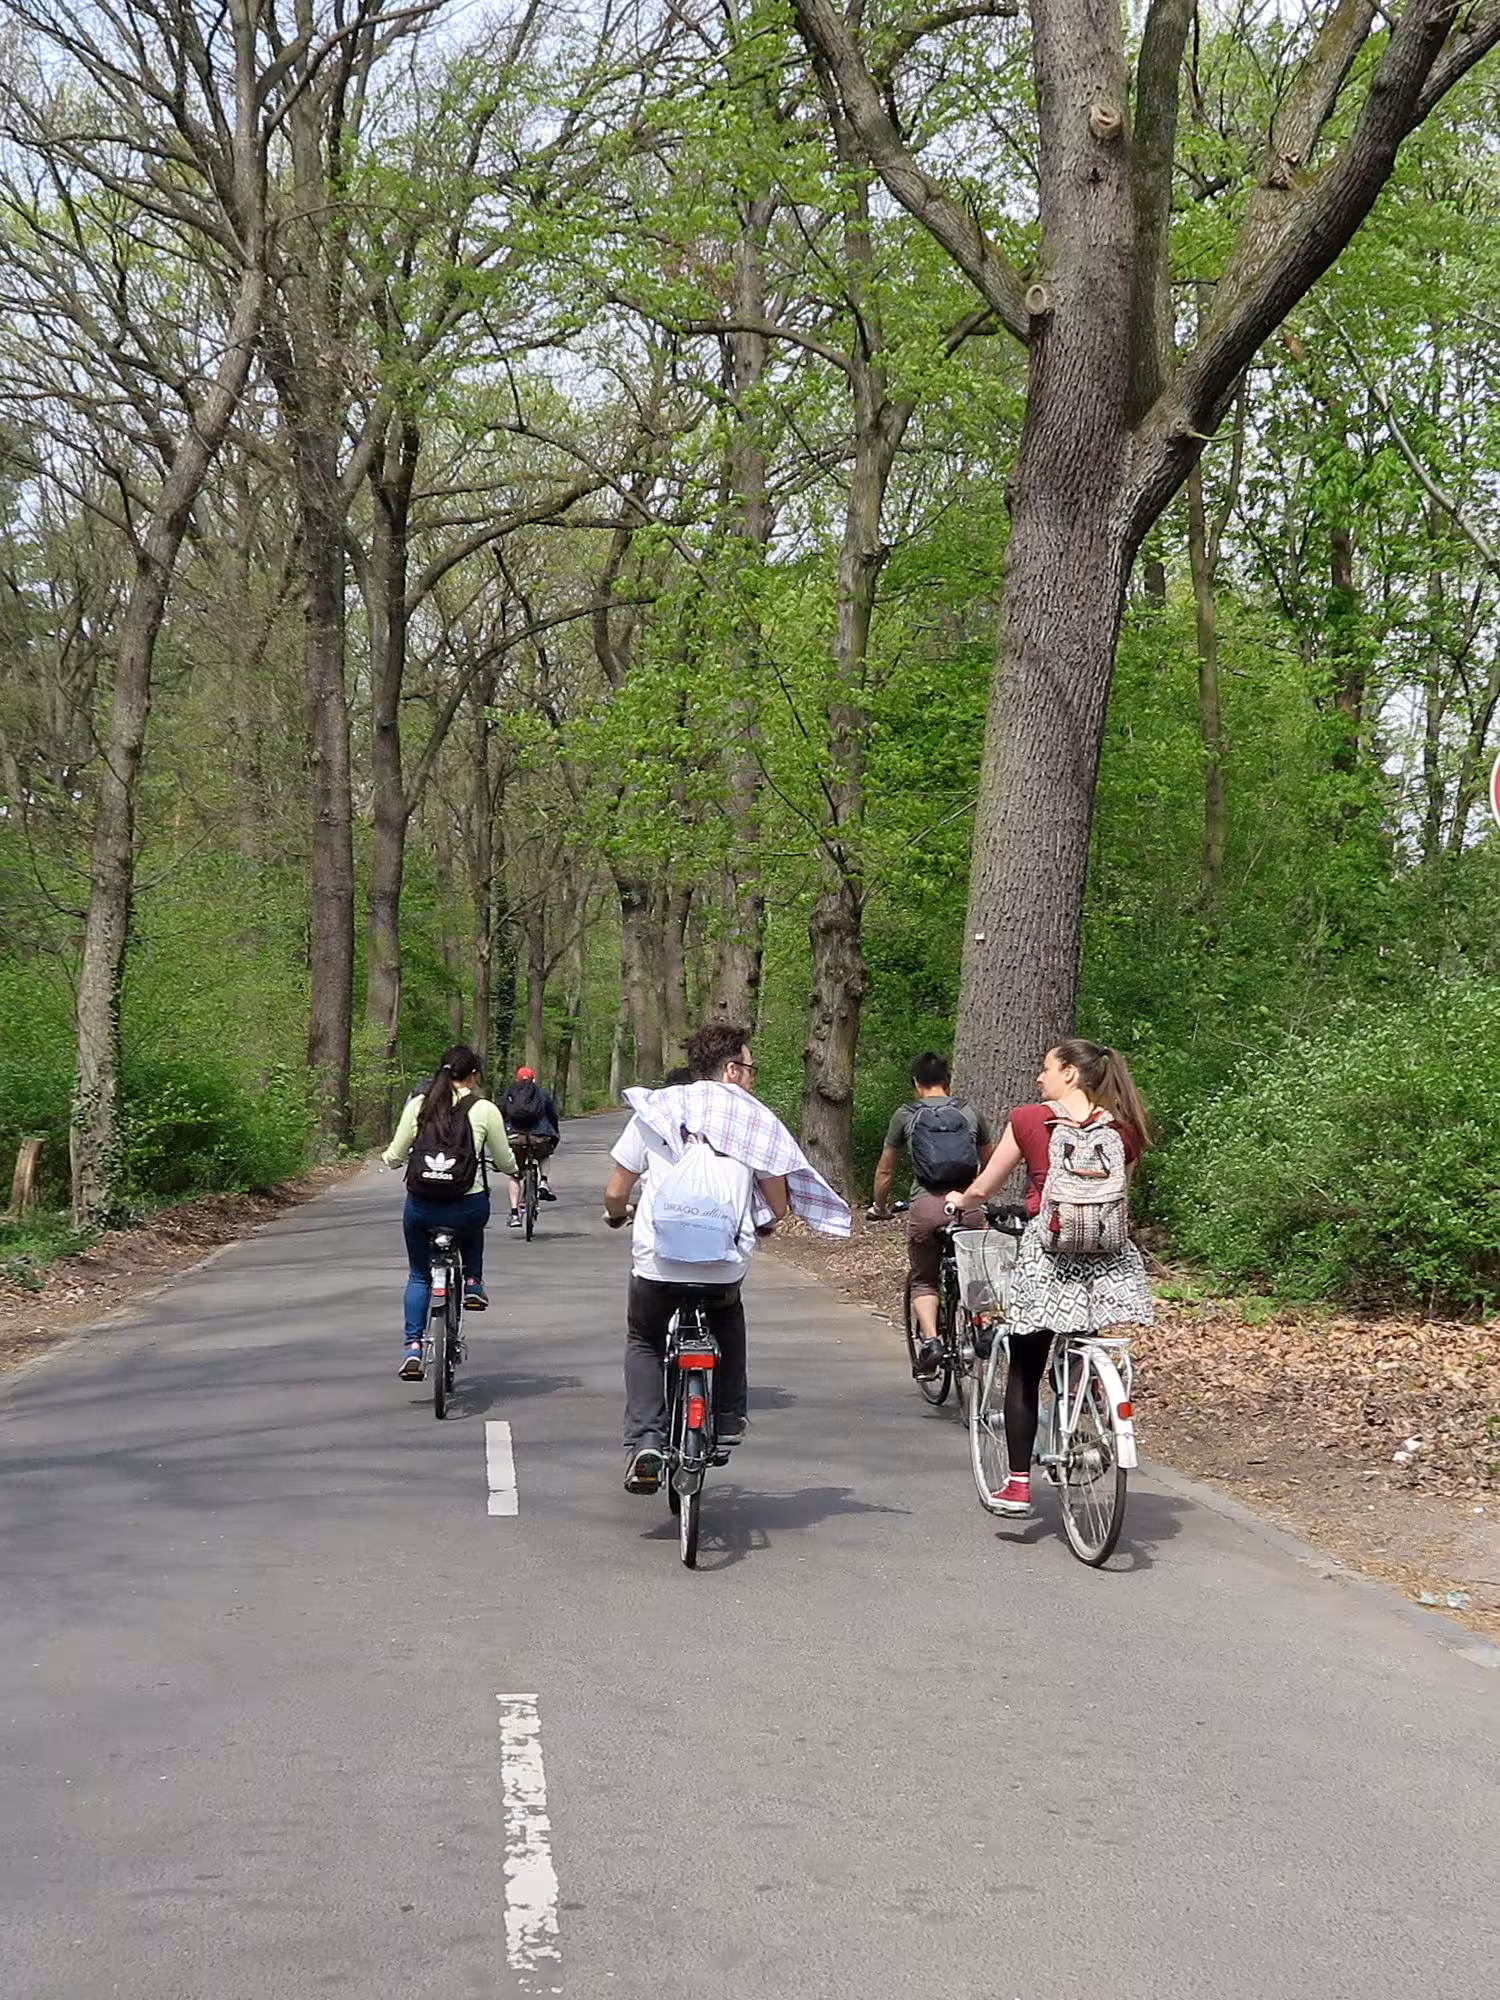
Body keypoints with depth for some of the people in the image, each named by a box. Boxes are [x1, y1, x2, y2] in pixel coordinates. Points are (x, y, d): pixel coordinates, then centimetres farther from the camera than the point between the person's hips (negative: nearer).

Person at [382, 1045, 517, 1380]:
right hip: (467, 1206, -1)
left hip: (420, 1206, 1)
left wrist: (386, 1156, 31)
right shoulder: (484, 1110, -1)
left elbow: (395, 1156, 7)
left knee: (419, 1276, 20)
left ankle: (412, 1346, 10)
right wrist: (514, 1167, 31)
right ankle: (472, 1283, 28)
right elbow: (505, 1161, 7)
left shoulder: (418, 1105, 3)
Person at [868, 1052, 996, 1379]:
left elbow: (885, 1171, 19)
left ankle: (930, 1338, -8)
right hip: (968, 1205, 1)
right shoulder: (971, 1113, 15)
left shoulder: (906, 1115, 11)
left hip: (926, 1205, -1)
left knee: (922, 1280, 13)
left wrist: (879, 1207, 35)